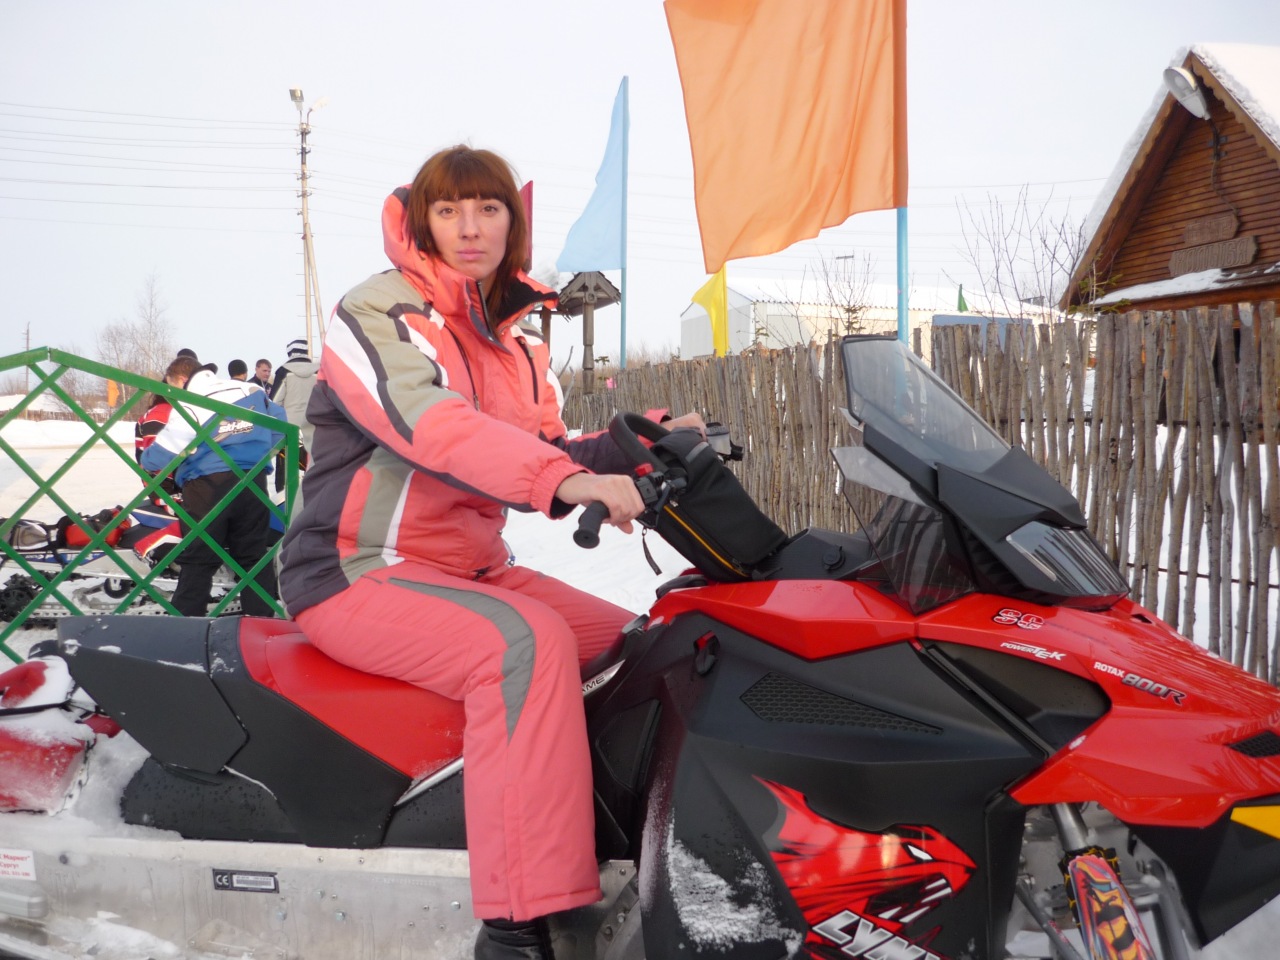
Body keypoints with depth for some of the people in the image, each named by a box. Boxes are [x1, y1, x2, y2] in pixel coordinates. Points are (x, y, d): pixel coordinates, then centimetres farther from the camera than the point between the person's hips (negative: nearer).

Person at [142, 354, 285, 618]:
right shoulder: (250, 391, 9)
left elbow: (162, 453, -7)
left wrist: (148, 461, 12)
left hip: (209, 486, -4)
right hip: (254, 483, 5)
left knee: (199, 559, 0)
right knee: (254, 555, 12)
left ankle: (185, 619, 0)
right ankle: (261, 617, 14)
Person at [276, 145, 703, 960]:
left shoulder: (516, 340, 14)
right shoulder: (375, 316, -10)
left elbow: (544, 459, 11)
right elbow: (435, 429, -29)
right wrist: (565, 479, -41)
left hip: (472, 569, 8)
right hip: (359, 577, -8)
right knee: (530, 641, -33)